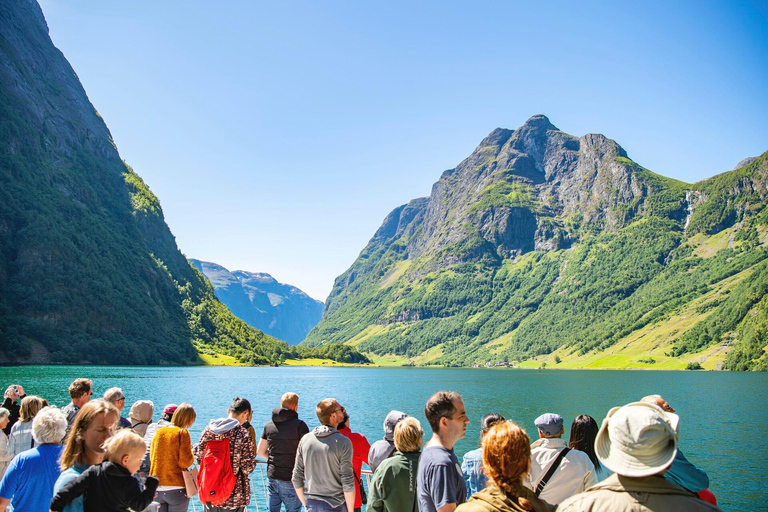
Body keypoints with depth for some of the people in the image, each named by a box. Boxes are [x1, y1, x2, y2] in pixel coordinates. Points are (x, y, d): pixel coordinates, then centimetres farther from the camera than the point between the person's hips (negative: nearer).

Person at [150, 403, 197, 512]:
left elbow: (151, 457, 15)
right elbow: (185, 462, -13)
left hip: (156, 490, 5)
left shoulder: (159, 432, 8)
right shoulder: (182, 433, -9)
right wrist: (192, 454, 5)